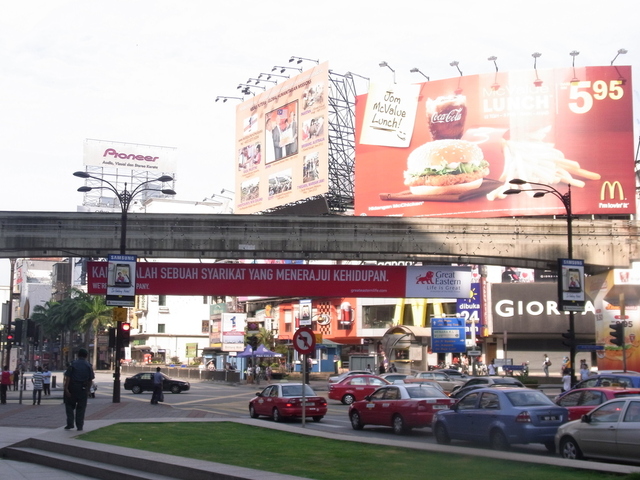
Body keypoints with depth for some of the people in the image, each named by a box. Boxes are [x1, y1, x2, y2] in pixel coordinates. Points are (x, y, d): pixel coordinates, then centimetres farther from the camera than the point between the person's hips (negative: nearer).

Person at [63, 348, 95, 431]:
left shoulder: (73, 364, -3)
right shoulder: (88, 365, 3)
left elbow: (68, 377, -10)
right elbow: (91, 380, 3)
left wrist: (66, 388, -10)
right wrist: (88, 390, 11)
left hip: (72, 388, -1)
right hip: (83, 389, 1)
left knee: (69, 405, 13)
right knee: (81, 407, 9)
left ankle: (70, 423, 4)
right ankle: (79, 425, 9)